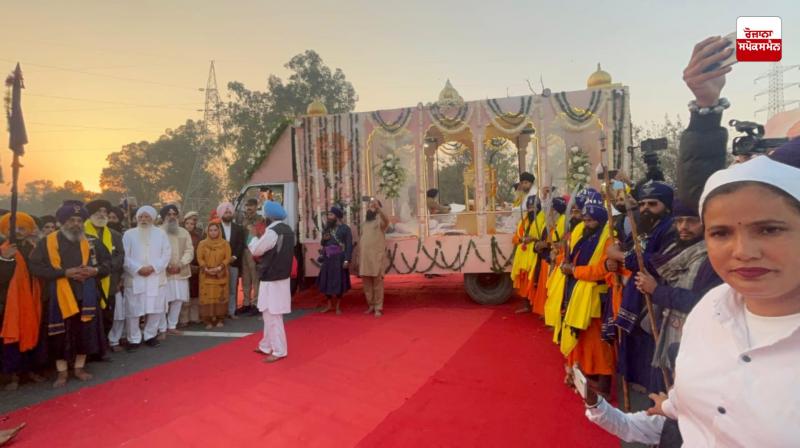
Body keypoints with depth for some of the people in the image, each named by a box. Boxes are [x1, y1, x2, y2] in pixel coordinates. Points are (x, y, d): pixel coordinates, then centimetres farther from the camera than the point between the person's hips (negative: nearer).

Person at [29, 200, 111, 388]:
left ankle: (79, 367, 25)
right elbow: (36, 266, -9)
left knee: (85, 333, 8)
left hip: (86, 296, 2)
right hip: (60, 297, -2)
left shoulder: (91, 241, 7)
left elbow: (108, 263, 10)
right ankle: (62, 372, 20)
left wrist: (94, 270, -10)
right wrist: (65, 272, -17)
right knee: (61, 336, 5)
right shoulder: (49, 242, -2)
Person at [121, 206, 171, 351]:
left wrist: (153, 267, -13)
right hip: (135, 278, -1)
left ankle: (150, 336, 20)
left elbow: (166, 254, 0)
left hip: (156, 278, 1)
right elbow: (124, 256, -3)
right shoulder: (129, 234, 3)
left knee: (155, 309, 5)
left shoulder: (160, 233, 7)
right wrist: (138, 268, -15)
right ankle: (134, 339, 14)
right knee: (133, 310, 1)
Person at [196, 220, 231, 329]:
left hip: (221, 275, 0)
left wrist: (219, 268, -17)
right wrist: (206, 269, -15)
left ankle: (220, 319, 10)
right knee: (207, 297, -1)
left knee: (220, 296, 3)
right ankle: (208, 321, 3)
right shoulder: (202, 244, 4)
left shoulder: (225, 243, 3)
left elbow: (227, 258, -3)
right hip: (206, 276, 0)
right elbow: (200, 259, -1)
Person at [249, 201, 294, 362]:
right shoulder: (288, 230, 8)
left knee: (272, 316, -1)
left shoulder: (272, 232, -19)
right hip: (282, 276, 9)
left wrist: (255, 236, 7)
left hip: (272, 279, -9)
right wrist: (261, 238, 13)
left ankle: (279, 351, 6)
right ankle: (266, 346, 30)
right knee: (269, 314, 19)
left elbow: (256, 250, -8)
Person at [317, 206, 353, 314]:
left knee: (339, 283, 1)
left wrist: (347, 260, -18)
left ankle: (338, 306, 13)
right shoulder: (327, 229, 13)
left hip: (339, 259, -5)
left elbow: (349, 245, -10)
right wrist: (323, 239, -2)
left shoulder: (345, 228, -5)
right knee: (326, 281, 7)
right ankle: (328, 305, 21)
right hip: (327, 259, 5)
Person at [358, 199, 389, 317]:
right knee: (366, 284, 10)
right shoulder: (364, 224, 18)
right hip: (364, 258, 6)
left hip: (377, 257, -6)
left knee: (377, 283, -3)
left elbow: (387, 220, -27)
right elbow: (360, 241, 18)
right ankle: (371, 306, 22)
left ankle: (378, 308, 4)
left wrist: (378, 207, -38)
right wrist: (358, 258, 13)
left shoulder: (380, 221, -1)